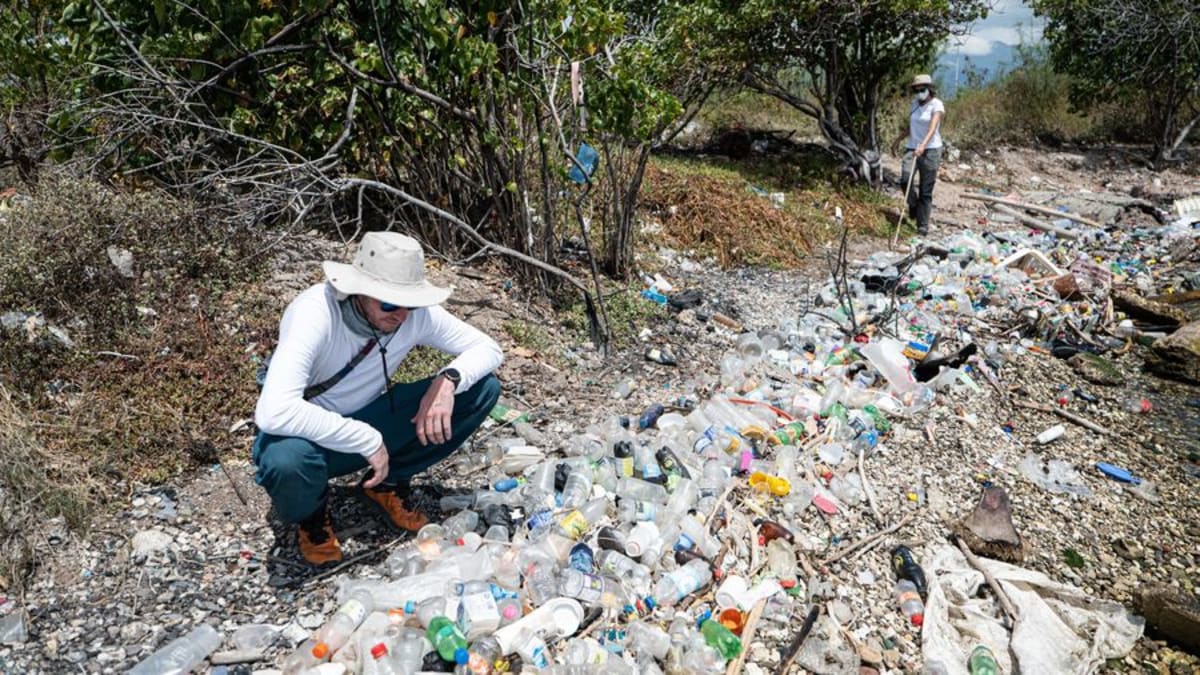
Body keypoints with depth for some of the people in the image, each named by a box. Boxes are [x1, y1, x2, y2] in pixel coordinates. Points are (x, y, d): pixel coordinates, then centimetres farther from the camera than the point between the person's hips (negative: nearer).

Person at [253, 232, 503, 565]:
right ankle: (310, 515, -1)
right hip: (307, 435, -4)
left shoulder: (417, 313, -17)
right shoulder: (314, 313, -32)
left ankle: (388, 484, 6)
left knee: (483, 387, -12)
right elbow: (273, 413, -42)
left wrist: (448, 379, -27)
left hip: (368, 422, 5)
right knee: (288, 461, -42)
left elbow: (488, 348, -7)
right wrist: (367, 440, -37)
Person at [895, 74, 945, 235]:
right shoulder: (914, 104, 11)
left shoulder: (937, 105, -8)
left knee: (926, 190, -2)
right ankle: (913, 204, 3)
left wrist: (923, 145, -38)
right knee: (905, 178, -24)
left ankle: (923, 225, 5)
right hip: (911, 148, 4)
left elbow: (933, 127, -24)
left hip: (931, 150, -4)